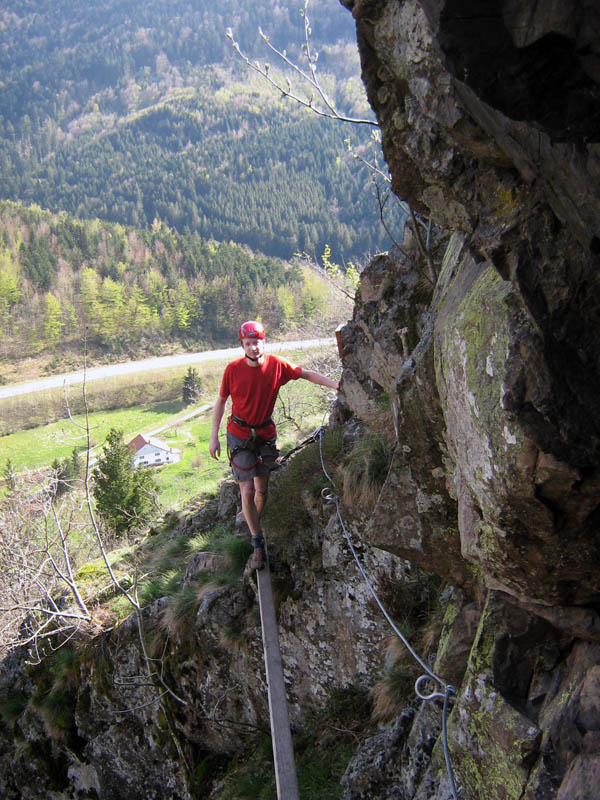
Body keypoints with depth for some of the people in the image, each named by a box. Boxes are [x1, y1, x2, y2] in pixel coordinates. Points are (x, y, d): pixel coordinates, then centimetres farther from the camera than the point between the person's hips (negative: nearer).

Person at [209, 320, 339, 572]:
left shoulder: (276, 365, -13)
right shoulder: (233, 369, -15)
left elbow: (306, 374, -1)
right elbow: (221, 401, -3)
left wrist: (336, 385, -8)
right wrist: (214, 436, -4)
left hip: (265, 433, 2)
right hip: (239, 435, -2)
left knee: (262, 490, 10)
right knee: (247, 492, -5)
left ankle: (254, 525, 38)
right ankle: (258, 544, 6)